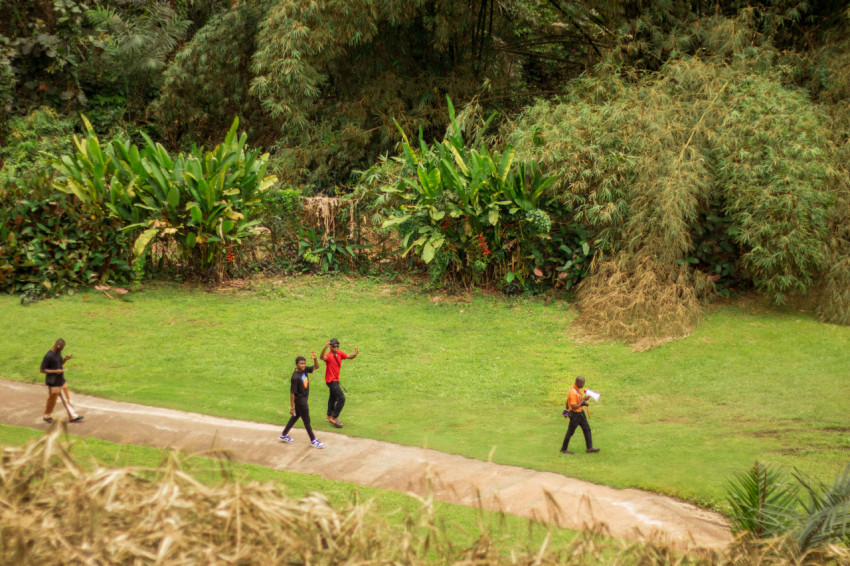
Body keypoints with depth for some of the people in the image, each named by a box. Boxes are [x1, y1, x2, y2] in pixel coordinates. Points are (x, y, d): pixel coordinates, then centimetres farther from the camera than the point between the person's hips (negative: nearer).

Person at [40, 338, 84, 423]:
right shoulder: (49, 356, -23)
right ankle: (47, 416, 29)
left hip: (61, 380, 8)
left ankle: (73, 416, 15)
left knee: (66, 399, 10)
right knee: (52, 400, 8)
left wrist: (65, 359, -2)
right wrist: (55, 371, -24)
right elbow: (42, 370, -20)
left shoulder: (58, 353, 3)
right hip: (53, 383, -8)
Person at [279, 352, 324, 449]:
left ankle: (284, 435, 36)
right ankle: (313, 441, 18)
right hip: (299, 401, -9)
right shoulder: (295, 377, -27)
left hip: (303, 399, 9)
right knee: (306, 421, 5)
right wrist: (292, 407, -19)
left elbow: (316, 366, 3)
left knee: (295, 417, 22)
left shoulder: (304, 370, -5)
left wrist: (315, 358, -18)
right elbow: (292, 393, -23)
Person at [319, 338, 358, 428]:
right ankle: (334, 418, -3)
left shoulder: (339, 353, -1)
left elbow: (349, 357, -6)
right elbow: (322, 357, -44)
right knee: (341, 398, -11)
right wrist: (325, 348, -62)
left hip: (335, 380, 9)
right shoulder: (329, 356, -22)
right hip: (331, 380, -9)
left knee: (333, 398, 21)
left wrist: (355, 354, -29)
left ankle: (330, 416, 36)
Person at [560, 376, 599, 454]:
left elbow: (568, 399, 13)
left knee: (587, 429, 9)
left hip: (581, 412, 9)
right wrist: (583, 400, -28)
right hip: (575, 414, -9)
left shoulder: (576, 388, 0)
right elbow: (574, 407, -32)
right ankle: (564, 449, 24)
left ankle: (589, 448, 14)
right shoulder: (573, 392, -31)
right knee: (570, 432, 7)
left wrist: (567, 410, 24)